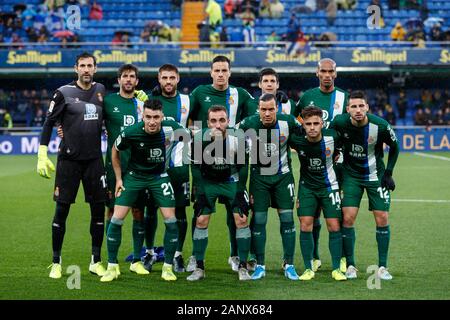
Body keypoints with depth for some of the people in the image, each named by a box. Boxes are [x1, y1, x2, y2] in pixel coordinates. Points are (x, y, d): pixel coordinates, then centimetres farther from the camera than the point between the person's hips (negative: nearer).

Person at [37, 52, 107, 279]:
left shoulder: (100, 90, 9)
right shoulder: (64, 92, -4)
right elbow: (49, 123, -2)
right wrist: (42, 154, -8)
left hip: (94, 160, 4)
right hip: (68, 160, -4)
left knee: (99, 209, 3)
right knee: (62, 210, 0)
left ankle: (96, 261, 14)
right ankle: (56, 262, 10)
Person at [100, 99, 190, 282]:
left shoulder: (171, 129, -22)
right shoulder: (131, 132, -23)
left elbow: (189, 136, 2)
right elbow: (115, 150, -2)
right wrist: (118, 178, 0)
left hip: (159, 176, 1)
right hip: (134, 176, -1)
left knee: (170, 219, -8)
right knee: (117, 218, -7)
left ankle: (168, 267, 9)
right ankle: (112, 267, 7)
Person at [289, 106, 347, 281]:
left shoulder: (332, 136, -17)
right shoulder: (297, 140, -18)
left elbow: (340, 150, 6)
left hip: (329, 186, 0)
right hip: (307, 186, 0)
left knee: (334, 227, -3)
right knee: (305, 225, -8)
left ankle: (336, 269, 8)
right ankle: (308, 269, 3)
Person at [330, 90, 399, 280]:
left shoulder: (380, 126, -20)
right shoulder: (340, 122, -18)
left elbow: (394, 147, -1)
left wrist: (388, 172, -3)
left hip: (375, 175, 0)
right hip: (351, 175, 0)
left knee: (382, 219, -4)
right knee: (348, 218, -9)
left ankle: (382, 267, 7)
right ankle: (350, 265, 4)